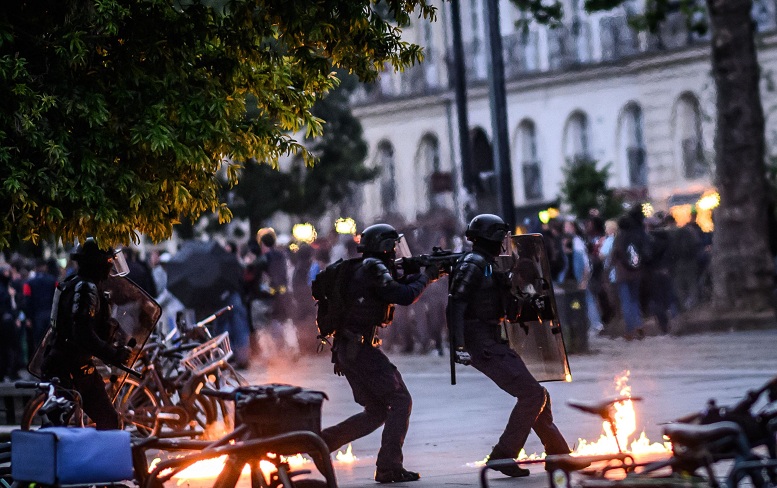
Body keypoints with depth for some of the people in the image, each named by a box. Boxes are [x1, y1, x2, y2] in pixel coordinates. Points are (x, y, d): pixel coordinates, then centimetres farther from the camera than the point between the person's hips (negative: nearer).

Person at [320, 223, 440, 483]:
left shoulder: (362, 269, 18)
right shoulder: (373, 268, -11)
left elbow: (395, 286, 27)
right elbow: (404, 296, -16)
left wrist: (422, 274, 17)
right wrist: (426, 276, -1)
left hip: (346, 350, 10)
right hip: (362, 348, -10)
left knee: (376, 411, 14)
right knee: (400, 401, -3)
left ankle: (322, 441, 7)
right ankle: (389, 467, -6)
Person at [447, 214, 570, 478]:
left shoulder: (487, 265, 18)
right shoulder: (473, 264, -13)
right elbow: (456, 305, -22)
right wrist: (459, 345, -29)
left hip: (494, 344, 10)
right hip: (483, 346, -10)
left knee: (537, 396, 12)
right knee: (532, 395, -12)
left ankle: (559, 455, 19)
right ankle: (503, 456, -8)